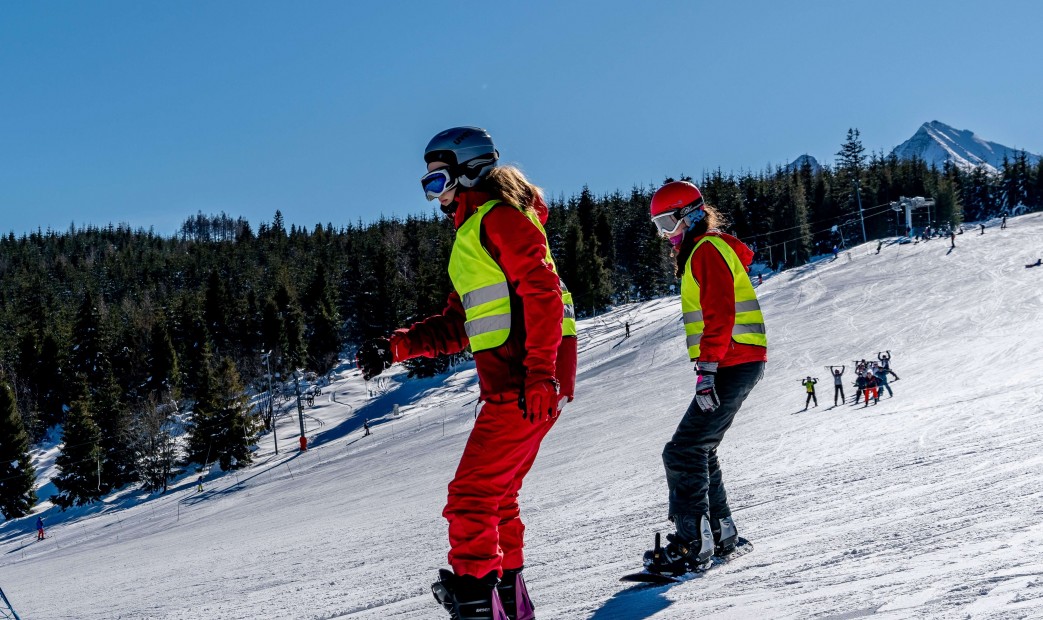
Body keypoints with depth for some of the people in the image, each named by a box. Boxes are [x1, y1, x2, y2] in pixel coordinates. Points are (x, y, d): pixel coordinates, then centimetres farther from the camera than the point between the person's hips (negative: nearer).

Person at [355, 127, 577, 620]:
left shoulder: (499, 216, -7)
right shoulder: (473, 233, 24)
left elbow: (542, 291, -18)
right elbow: (456, 326, 23)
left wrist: (540, 374, -24)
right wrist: (396, 348, 11)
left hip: (528, 383, -10)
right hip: (511, 383, 10)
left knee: (472, 496, -11)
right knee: (497, 496, 16)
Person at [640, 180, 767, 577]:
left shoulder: (707, 250, -10)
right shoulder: (699, 253, 22)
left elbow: (720, 313, -20)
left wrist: (707, 368, -25)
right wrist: (709, 368, 24)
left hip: (732, 364, -11)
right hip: (736, 365, 11)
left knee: (684, 452, -14)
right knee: (699, 449, 16)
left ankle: (692, 543, -14)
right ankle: (719, 533, 21)